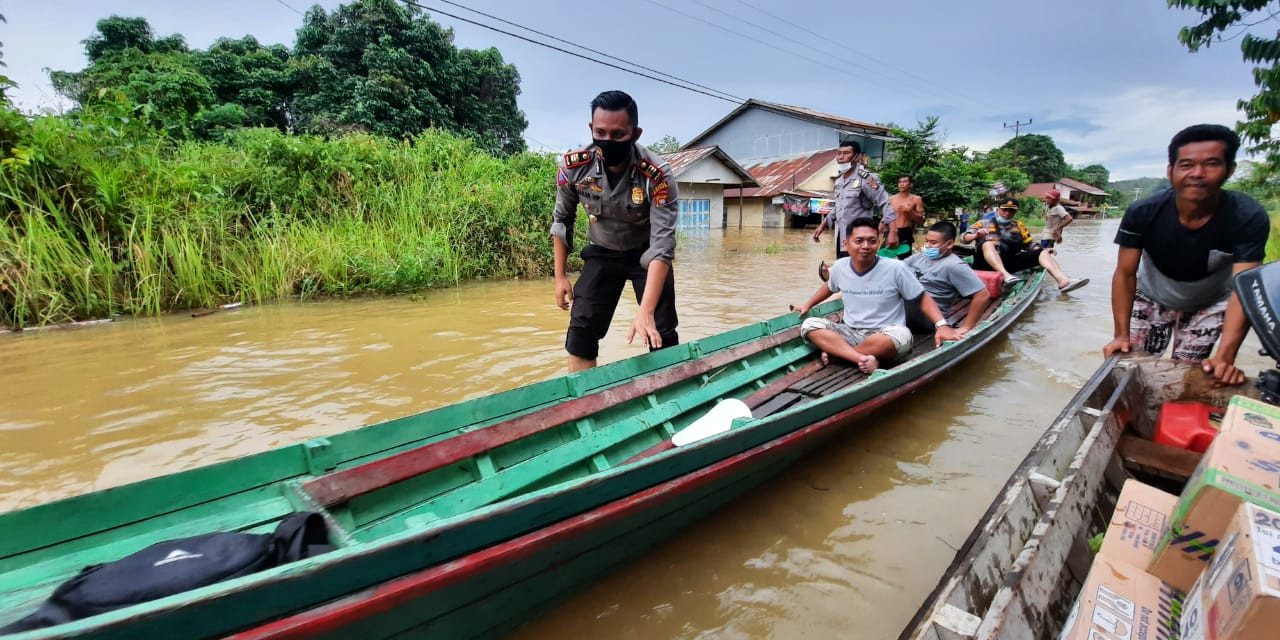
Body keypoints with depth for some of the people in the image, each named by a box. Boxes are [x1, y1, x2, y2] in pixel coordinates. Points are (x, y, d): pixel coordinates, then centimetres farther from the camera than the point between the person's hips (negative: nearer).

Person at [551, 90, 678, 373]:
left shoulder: (657, 175, -31)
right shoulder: (574, 166, -21)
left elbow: (662, 245, -34)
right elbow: (562, 220, -3)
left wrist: (646, 311, -43)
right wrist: (560, 276, -2)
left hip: (645, 254, -2)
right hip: (602, 253, 2)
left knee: (662, 337, -4)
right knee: (580, 333, -5)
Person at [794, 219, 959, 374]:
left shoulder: (896, 268, -12)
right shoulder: (839, 267, -1)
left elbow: (922, 298, -4)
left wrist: (941, 325, -18)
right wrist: (807, 305, 24)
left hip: (885, 336, -3)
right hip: (851, 333, 3)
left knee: (901, 335, -39)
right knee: (809, 325, -20)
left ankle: (836, 351, -20)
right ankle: (862, 358, -35)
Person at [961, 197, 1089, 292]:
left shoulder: (1019, 226, 26)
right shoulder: (984, 223, 13)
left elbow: (1029, 245, 26)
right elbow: (965, 238, 1)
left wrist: (1042, 251, 6)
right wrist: (976, 235, -20)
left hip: (1010, 263, 5)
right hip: (988, 263, -5)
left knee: (1041, 253, -9)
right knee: (987, 242, -32)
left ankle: (1063, 281, -30)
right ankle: (1006, 275, -51)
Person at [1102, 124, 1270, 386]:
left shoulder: (1249, 218, -27)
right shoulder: (1142, 213, -27)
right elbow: (1125, 274, -22)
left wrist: (1225, 356, -42)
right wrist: (1122, 335, -29)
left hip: (1209, 305, 0)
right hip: (1151, 299, 0)